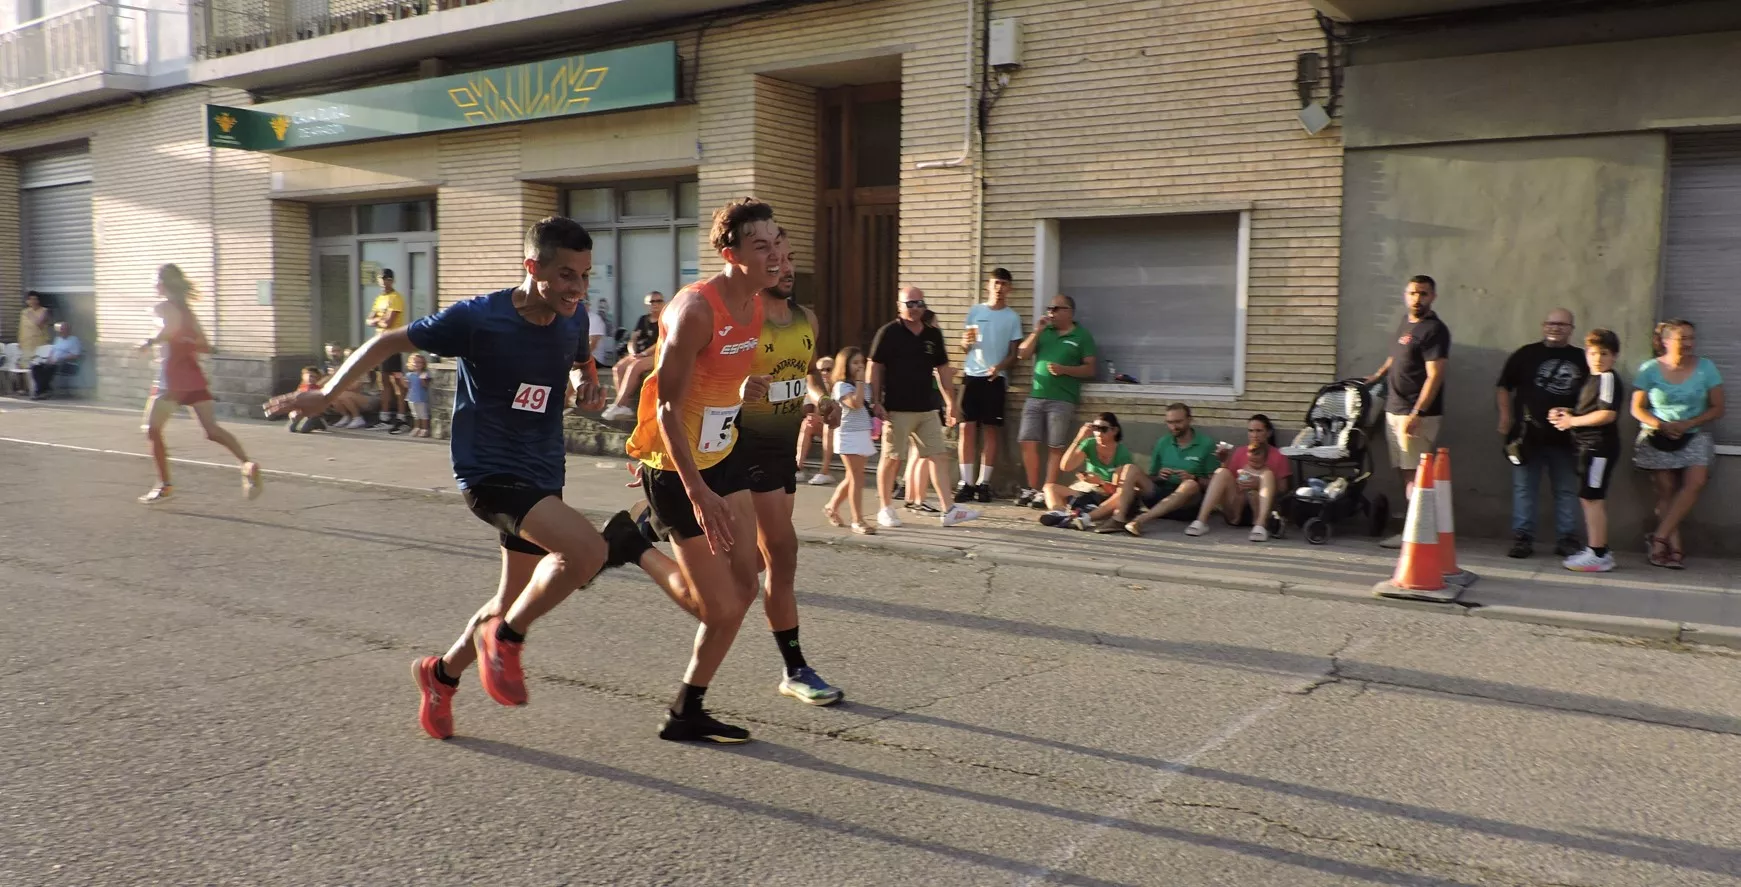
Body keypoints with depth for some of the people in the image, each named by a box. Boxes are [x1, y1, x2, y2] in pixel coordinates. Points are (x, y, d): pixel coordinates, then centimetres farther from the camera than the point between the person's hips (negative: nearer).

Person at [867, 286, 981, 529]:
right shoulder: (888, 333, -5)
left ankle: (949, 510, 2)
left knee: (937, 456, 2)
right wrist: (876, 402, -12)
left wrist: (951, 402, 14)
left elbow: (942, 369, 16)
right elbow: (875, 368, -6)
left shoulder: (933, 334, 10)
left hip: (927, 409, 5)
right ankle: (885, 508, 16)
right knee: (891, 458, 3)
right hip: (897, 409, -5)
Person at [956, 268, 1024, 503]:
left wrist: (1000, 366, -16)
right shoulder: (975, 311, 9)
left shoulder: (1012, 318, 5)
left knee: (992, 430, 1)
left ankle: (984, 482, 6)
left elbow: (1014, 353, 3)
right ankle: (966, 482, 0)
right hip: (972, 376, 1)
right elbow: (965, 347, 11)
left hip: (996, 379, -1)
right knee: (967, 427, -4)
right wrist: (966, 342, -13)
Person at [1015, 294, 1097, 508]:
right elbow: (1023, 354, 8)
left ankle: (1047, 492, 3)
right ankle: (1032, 488, 11)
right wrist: (1036, 331, -1)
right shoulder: (1044, 331, 15)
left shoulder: (1082, 336, 3)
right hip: (1035, 397, 4)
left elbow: (1090, 369, -1)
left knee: (1055, 448, -1)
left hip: (1062, 400, -4)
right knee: (1028, 443, 0)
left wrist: (1065, 369, -14)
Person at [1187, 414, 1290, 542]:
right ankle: (1201, 521, -35)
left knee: (1267, 473, -23)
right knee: (1222, 472, -18)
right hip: (1235, 511, 2)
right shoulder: (1239, 452, 14)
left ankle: (1260, 526, -43)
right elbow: (1225, 479, 13)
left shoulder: (1278, 456, 6)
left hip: (1260, 509, -2)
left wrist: (1259, 485, -16)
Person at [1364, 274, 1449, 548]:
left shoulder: (1434, 330, -12)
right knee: (1406, 473, 10)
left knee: (1415, 475, -9)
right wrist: (1378, 375, 39)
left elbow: (1434, 376, -19)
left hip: (1416, 414, -9)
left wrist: (1416, 414, -25)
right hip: (1394, 410, 9)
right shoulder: (1405, 324, 15)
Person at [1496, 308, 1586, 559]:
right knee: (1524, 488, 3)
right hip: (1528, 435, -1)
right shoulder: (1526, 354, 4)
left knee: (1567, 490, 7)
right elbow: (1503, 386, 7)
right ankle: (1522, 537, 9)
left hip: (1565, 437, 1)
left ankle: (1567, 539, 15)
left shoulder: (1581, 358, 6)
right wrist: (1505, 416, -1)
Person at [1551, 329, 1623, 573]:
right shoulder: (1593, 378, 18)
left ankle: (1598, 555, -6)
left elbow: (1607, 414, -22)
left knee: (1591, 498, -9)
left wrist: (1572, 421, -14)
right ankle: (1597, 549, 24)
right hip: (1590, 445, 10)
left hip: (1599, 446, -10)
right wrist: (1567, 413, 9)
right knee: (1593, 498, 15)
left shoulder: (1608, 378, -12)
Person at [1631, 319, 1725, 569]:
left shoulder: (1706, 368, 2)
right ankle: (1674, 548, -7)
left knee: (1695, 483, -19)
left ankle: (1660, 537, -16)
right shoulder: (1650, 369, -1)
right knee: (1666, 491, -6)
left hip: (1694, 437, 1)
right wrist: (1662, 425, -16)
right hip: (1658, 438, -1)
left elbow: (1717, 409, 2)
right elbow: (1637, 409, 1)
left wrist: (1688, 424, -13)